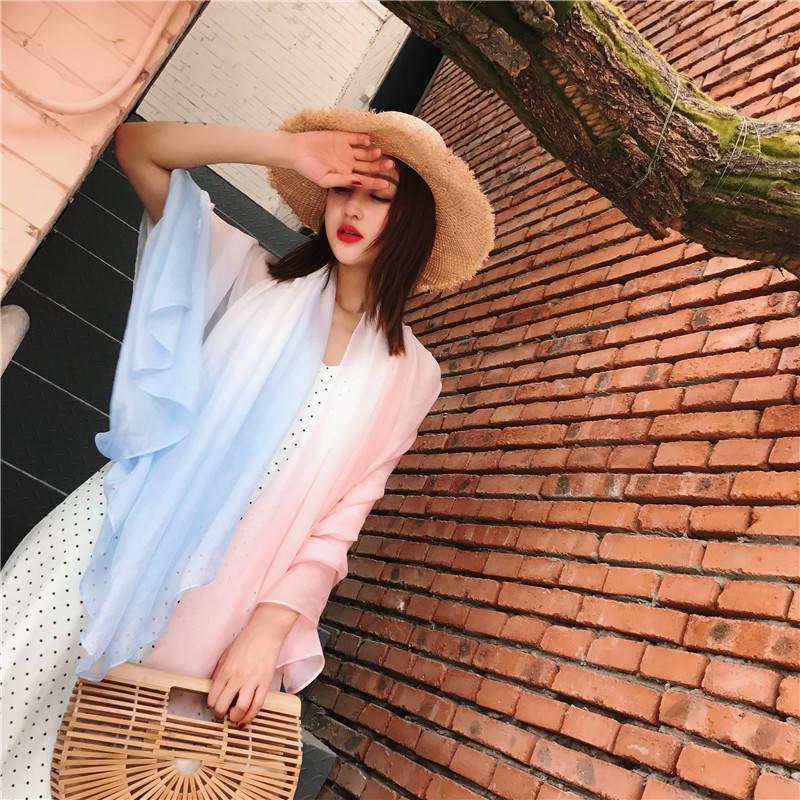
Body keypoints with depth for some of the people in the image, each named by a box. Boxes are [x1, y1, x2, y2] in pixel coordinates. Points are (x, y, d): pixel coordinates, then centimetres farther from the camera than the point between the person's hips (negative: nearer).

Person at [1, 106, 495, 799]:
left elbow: (340, 520, 1)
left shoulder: (408, 374, 4)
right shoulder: (255, 275, 5)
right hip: (113, 543, 1)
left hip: (214, 610, 0)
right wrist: (291, 148, -7)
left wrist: (268, 630, -10)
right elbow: (136, 145, 1)